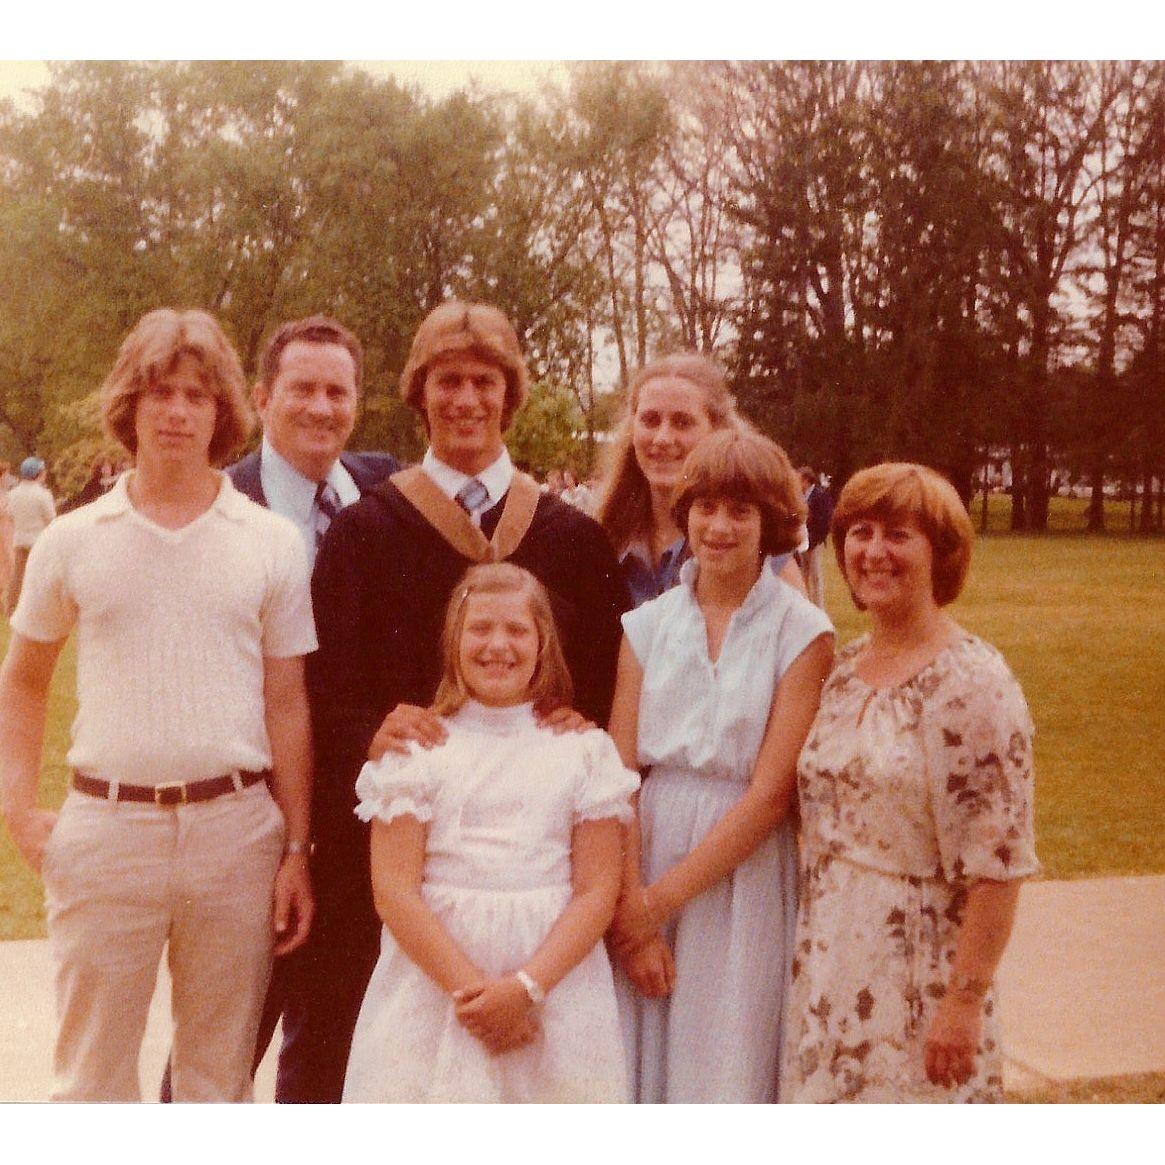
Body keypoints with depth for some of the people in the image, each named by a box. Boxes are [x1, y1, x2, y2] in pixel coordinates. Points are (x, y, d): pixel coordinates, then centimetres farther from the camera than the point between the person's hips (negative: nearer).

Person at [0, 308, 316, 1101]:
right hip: (104, 828, 0)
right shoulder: (73, 541, 3)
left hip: (235, 827, 0)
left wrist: (298, 849, 2)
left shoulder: (272, 543, 2)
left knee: (220, 1076, 13)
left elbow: (287, 706, 3)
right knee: (93, 1075, 10)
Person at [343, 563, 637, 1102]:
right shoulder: (416, 749, 3)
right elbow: (393, 890, -3)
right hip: (433, 983, 0)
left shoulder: (584, 751, 5)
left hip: (555, 978, 1)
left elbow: (597, 890, 0)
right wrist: (470, 988, -12)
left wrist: (526, 987, -12)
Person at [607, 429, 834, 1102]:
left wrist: (660, 900, -11)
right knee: (645, 1066, 10)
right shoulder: (648, 626, 4)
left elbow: (771, 793, -11)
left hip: (744, 876, -3)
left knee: (728, 1070, 5)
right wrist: (631, 905, -11)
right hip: (648, 850, 3)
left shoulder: (801, 632, -7)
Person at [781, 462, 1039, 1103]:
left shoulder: (974, 682, -14)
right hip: (827, 969, 6)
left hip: (918, 974, -6)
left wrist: (964, 1002, -18)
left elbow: (997, 863, -17)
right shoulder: (845, 668, 7)